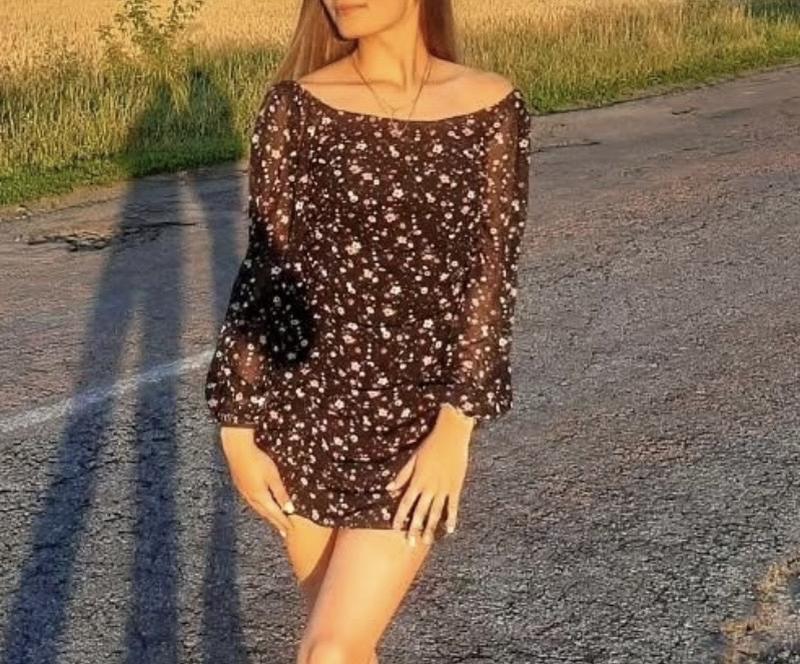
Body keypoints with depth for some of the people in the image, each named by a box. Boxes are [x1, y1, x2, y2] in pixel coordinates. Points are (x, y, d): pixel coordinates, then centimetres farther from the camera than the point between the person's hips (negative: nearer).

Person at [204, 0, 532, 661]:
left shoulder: (491, 108, -3)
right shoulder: (296, 105, -2)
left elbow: (490, 277, -5)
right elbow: (265, 266, -1)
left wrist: (456, 428, -12)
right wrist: (237, 425, -1)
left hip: (417, 416, -2)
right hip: (304, 404, 2)